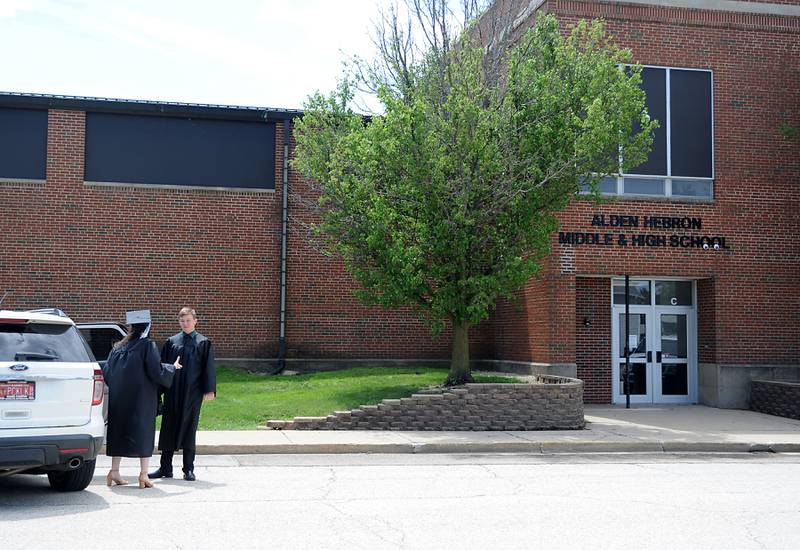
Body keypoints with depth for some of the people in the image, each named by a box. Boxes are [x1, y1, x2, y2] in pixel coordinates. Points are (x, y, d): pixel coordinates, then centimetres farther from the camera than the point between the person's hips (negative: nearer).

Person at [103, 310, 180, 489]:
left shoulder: (118, 347, 7)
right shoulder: (147, 346, -9)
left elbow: (106, 371, 11)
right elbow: (157, 372, -13)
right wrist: (173, 368, 4)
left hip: (118, 398, 5)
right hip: (141, 398, -5)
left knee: (119, 431, 13)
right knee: (143, 433, 2)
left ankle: (114, 471, 13)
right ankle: (144, 474, -1)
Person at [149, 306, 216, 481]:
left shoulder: (203, 343, 2)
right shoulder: (171, 342, 7)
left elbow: (208, 368, 0)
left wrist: (209, 390, -8)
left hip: (192, 394, -2)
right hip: (172, 392, 2)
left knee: (189, 428, 2)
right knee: (169, 428, 6)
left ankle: (189, 469, 10)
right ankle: (165, 468, 15)